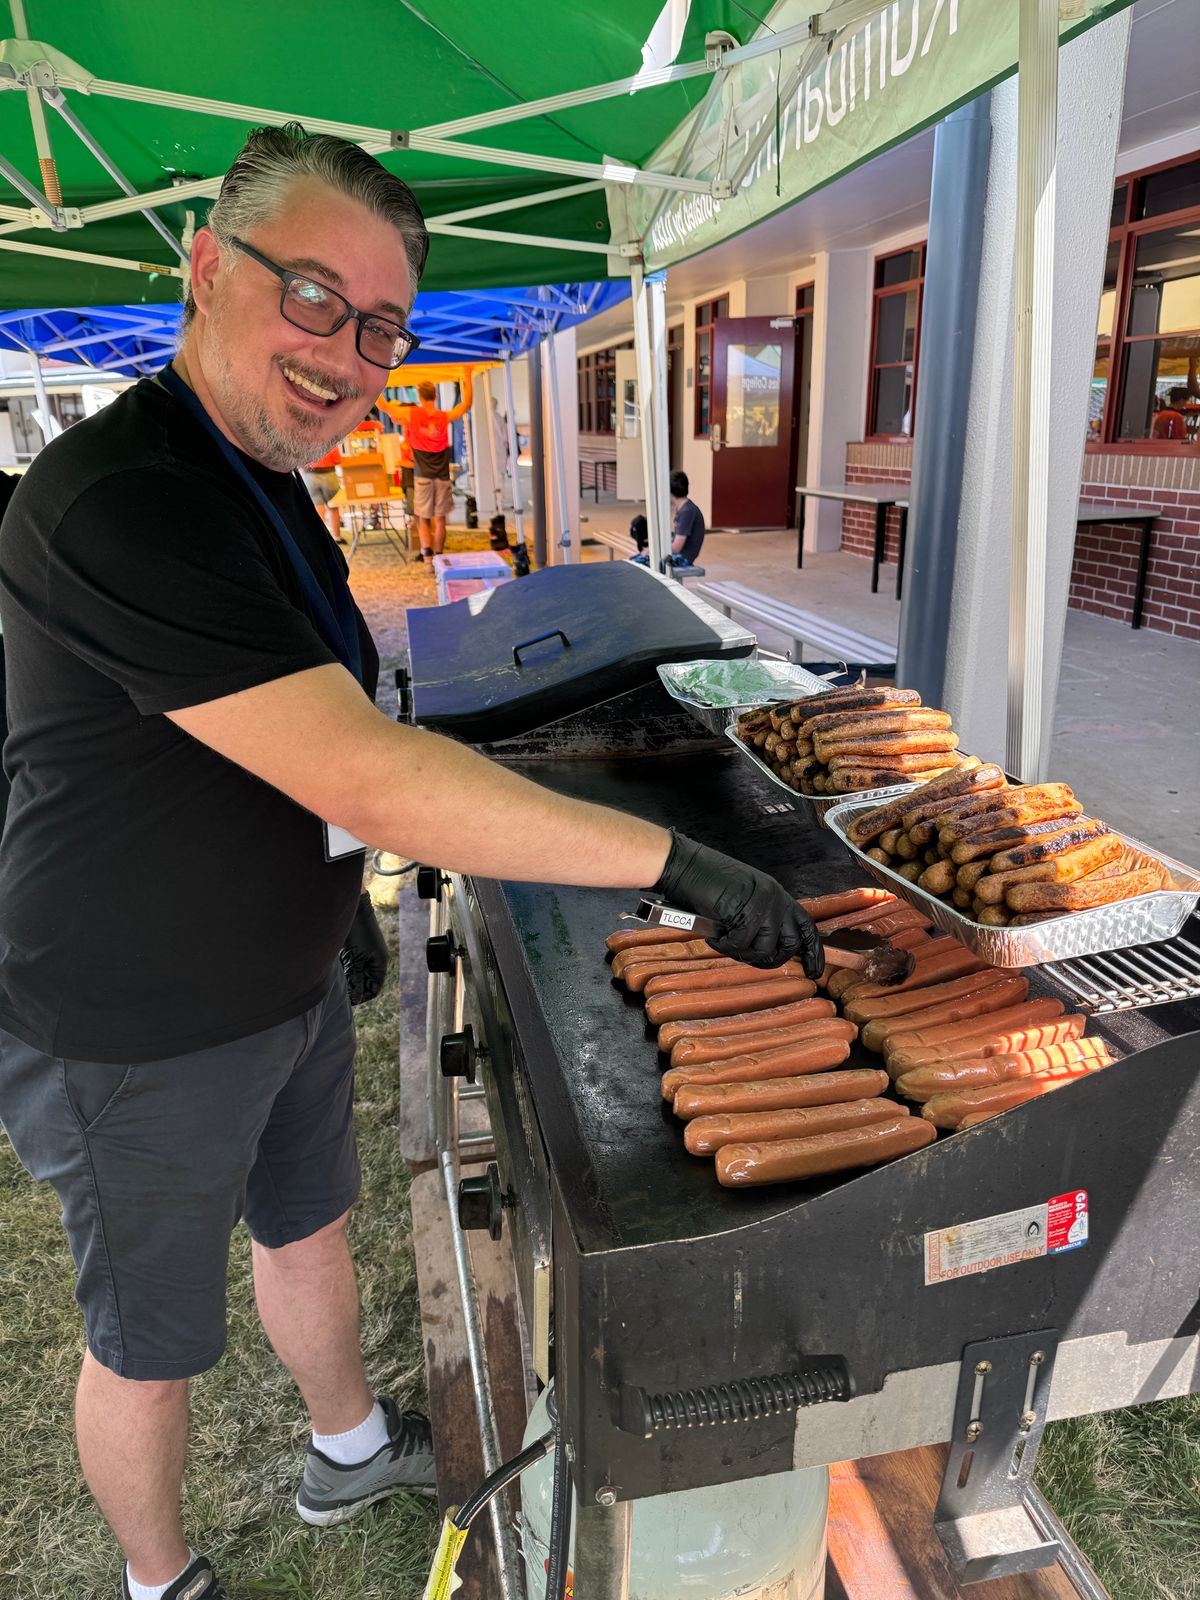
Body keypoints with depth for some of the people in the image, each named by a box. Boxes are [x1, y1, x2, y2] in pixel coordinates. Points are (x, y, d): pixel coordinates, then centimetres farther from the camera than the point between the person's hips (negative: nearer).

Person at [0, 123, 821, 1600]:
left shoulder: (264, 482, 3)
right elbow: (365, 779, -38)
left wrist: (328, 884, 18)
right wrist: (676, 860, -35)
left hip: (287, 982, 9)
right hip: (140, 1035, -8)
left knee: (310, 1225, 27)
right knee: (151, 1341, 17)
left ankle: (350, 1450, 55)